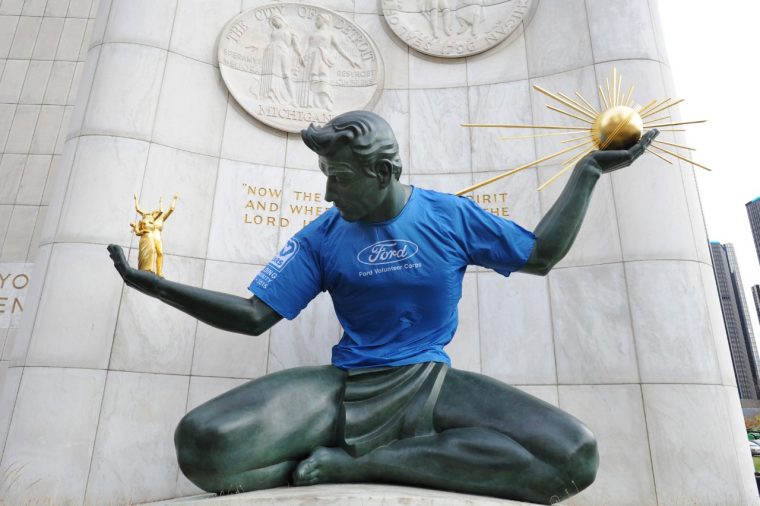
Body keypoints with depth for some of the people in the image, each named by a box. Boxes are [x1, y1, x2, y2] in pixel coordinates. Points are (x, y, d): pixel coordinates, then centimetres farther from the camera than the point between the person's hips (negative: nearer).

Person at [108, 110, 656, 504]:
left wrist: (590, 169, 11)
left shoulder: (451, 215, 2)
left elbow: (542, 255, 12)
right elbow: (254, 315, 4)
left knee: (576, 458, -26)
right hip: (346, 389, -1)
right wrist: (156, 285, -2)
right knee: (203, 444, -26)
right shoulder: (323, 236, 2)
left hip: (431, 385, 2)